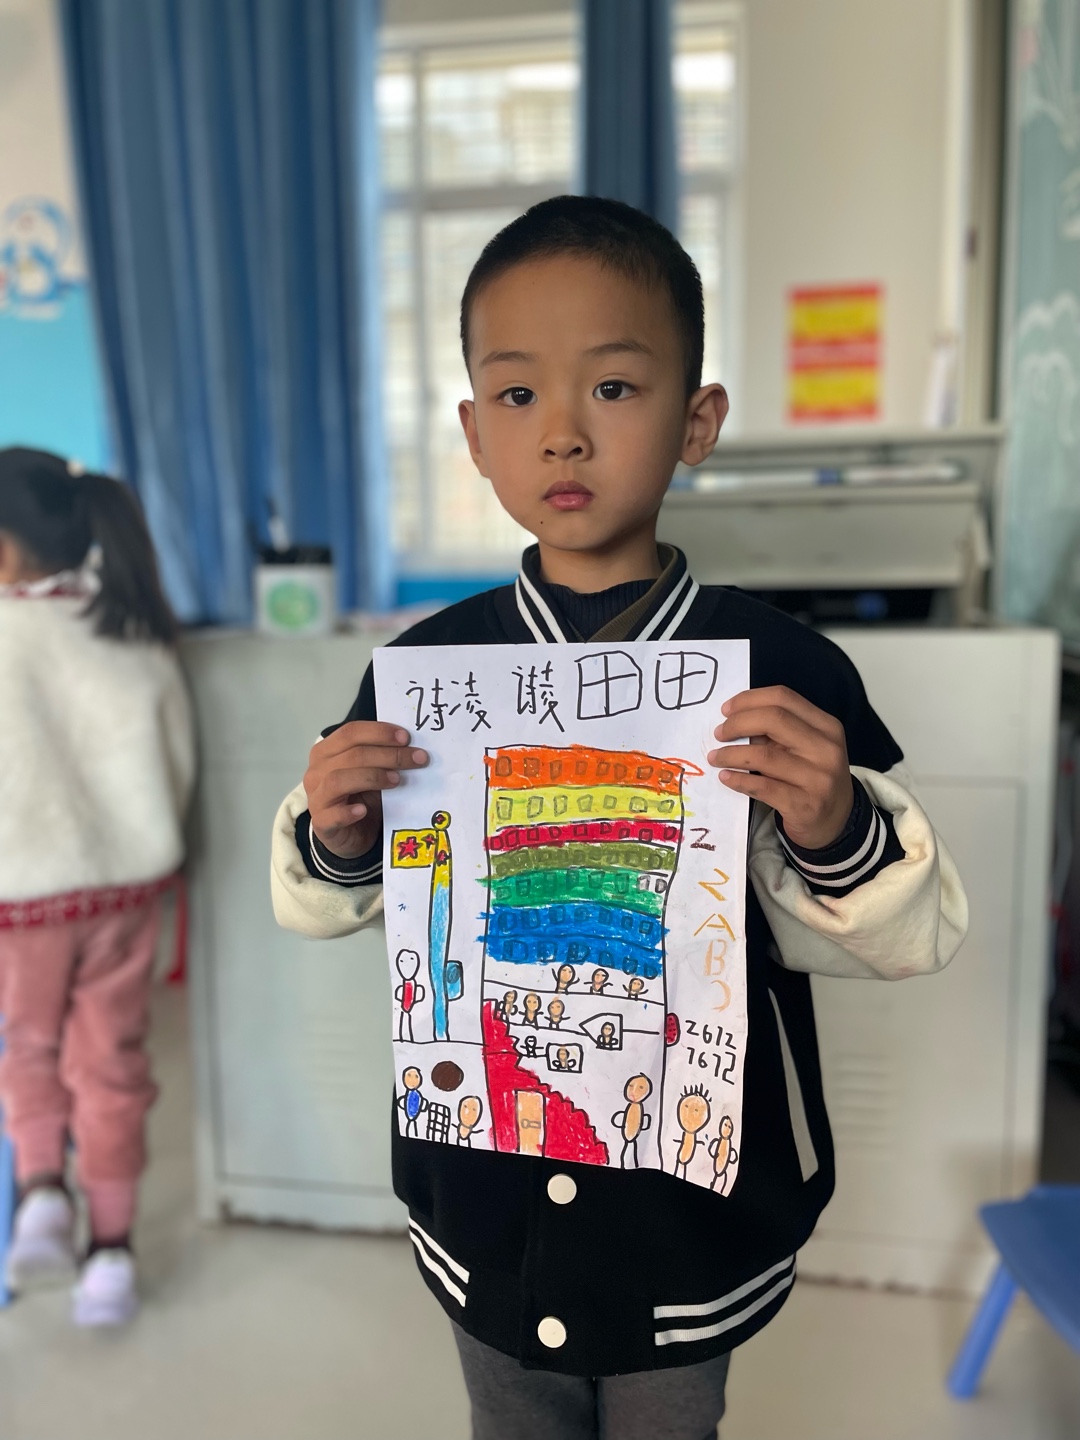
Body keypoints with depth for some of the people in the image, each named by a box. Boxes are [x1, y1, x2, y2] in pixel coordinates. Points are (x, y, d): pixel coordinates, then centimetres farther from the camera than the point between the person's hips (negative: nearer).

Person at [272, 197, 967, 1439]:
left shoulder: (787, 677, -16)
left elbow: (912, 936, -11)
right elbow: (321, 904, 2)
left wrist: (831, 829, -31)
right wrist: (335, 837, -20)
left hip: (697, 1207, -1)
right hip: (485, 1196, 2)